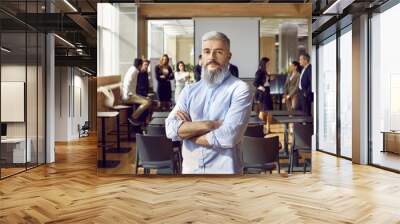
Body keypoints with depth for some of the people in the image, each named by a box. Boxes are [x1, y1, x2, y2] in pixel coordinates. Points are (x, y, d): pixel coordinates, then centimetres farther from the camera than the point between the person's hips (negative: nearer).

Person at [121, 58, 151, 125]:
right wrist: (128, 95, -19)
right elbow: (127, 83, -25)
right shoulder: (133, 71, -13)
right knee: (147, 102, -22)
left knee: (147, 100, 14)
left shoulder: (134, 70, 16)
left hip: (131, 94, 10)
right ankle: (133, 117, -14)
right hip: (128, 96, -10)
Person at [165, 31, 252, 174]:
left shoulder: (240, 89, -10)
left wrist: (186, 129, -8)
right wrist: (210, 124, -17)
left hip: (224, 169, -4)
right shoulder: (189, 90, 4)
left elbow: (227, 136, -21)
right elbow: (171, 129, -7)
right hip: (190, 169, 4)